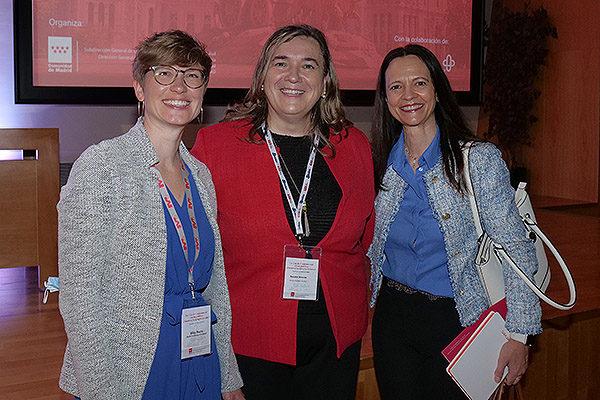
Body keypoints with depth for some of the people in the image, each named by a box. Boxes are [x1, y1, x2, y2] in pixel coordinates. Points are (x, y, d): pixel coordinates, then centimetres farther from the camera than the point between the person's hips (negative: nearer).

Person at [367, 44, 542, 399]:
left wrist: (518, 335, -14)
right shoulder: (382, 164, 0)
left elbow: (517, 252, -11)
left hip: (457, 319, -3)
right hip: (392, 316, 4)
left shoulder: (479, 159, -12)